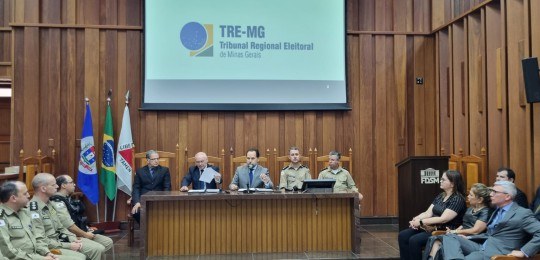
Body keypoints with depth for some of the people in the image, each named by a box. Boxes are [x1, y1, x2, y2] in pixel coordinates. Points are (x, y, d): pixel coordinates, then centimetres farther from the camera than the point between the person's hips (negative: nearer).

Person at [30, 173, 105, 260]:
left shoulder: (49, 203, 11)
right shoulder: (34, 209, -19)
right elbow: (41, 240, -23)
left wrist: (73, 239, 0)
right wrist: (68, 246, -19)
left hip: (59, 240, 9)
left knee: (98, 249, 0)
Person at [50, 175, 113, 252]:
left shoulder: (68, 199, 15)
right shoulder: (58, 203, -17)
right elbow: (69, 226, -23)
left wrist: (87, 230, 10)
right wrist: (85, 235, -14)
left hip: (82, 233, 10)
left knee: (108, 242, 4)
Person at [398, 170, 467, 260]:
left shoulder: (457, 199, -12)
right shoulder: (440, 196, 15)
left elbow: (443, 219, -20)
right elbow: (428, 213, 9)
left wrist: (421, 222, -19)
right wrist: (415, 219, -11)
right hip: (431, 228, 8)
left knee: (414, 240, -29)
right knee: (402, 236, -11)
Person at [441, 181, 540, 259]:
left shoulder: (523, 213, -4)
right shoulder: (497, 210, 23)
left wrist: (524, 252, -18)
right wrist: (468, 238, 14)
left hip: (496, 253, -9)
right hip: (481, 246, 9)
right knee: (451, 239, -11)